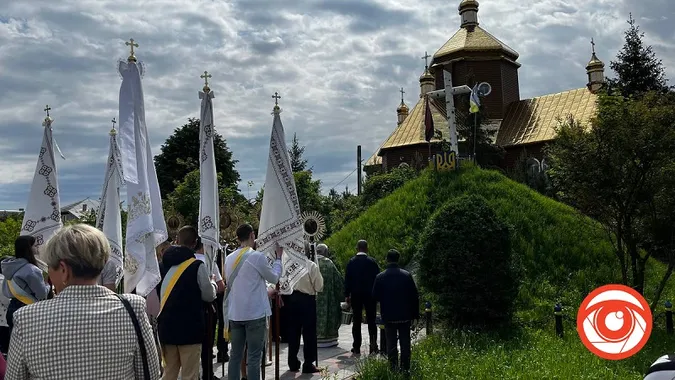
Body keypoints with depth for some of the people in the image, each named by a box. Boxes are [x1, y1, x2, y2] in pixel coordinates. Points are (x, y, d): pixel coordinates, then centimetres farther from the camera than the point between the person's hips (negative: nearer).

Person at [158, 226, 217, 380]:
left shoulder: (164, 264, 7)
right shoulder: (197, 266, -12)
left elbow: (159, 293, 15)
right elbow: (209, 296, -6)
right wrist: (212, 283, 12)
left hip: (167, 326, 6)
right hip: (190, 328, -6)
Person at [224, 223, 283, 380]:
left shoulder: (229, 258, 7)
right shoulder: (257, 256, -12)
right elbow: (274, 278, 1)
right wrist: (278, 258, 14)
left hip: (234, 313, 6)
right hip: (255, 313, -6)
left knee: (235, 355, 12)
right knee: (254, 357, 0)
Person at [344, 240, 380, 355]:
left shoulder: (351, 262, -3)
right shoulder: (372, 261, -5)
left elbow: (347, 279, -2)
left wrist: (347, 295, 4)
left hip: (355, 295, 0)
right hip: (370, 295, 0)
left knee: (357, 321, 6)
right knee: (371, 321, 7)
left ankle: (357, 347, 7)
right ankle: (373, 346, 4)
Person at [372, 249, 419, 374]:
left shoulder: (380, 277, -9)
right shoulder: (407, 275, -6)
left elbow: (375, 297, -3)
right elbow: (415, 296, -3)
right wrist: (415, 314, 5)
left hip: (388, 316, -1)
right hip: (405, 316, 1)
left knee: (391, 344, 9)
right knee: (405, 343, 10)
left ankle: (394, 369, 11)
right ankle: (405, 369, 13)